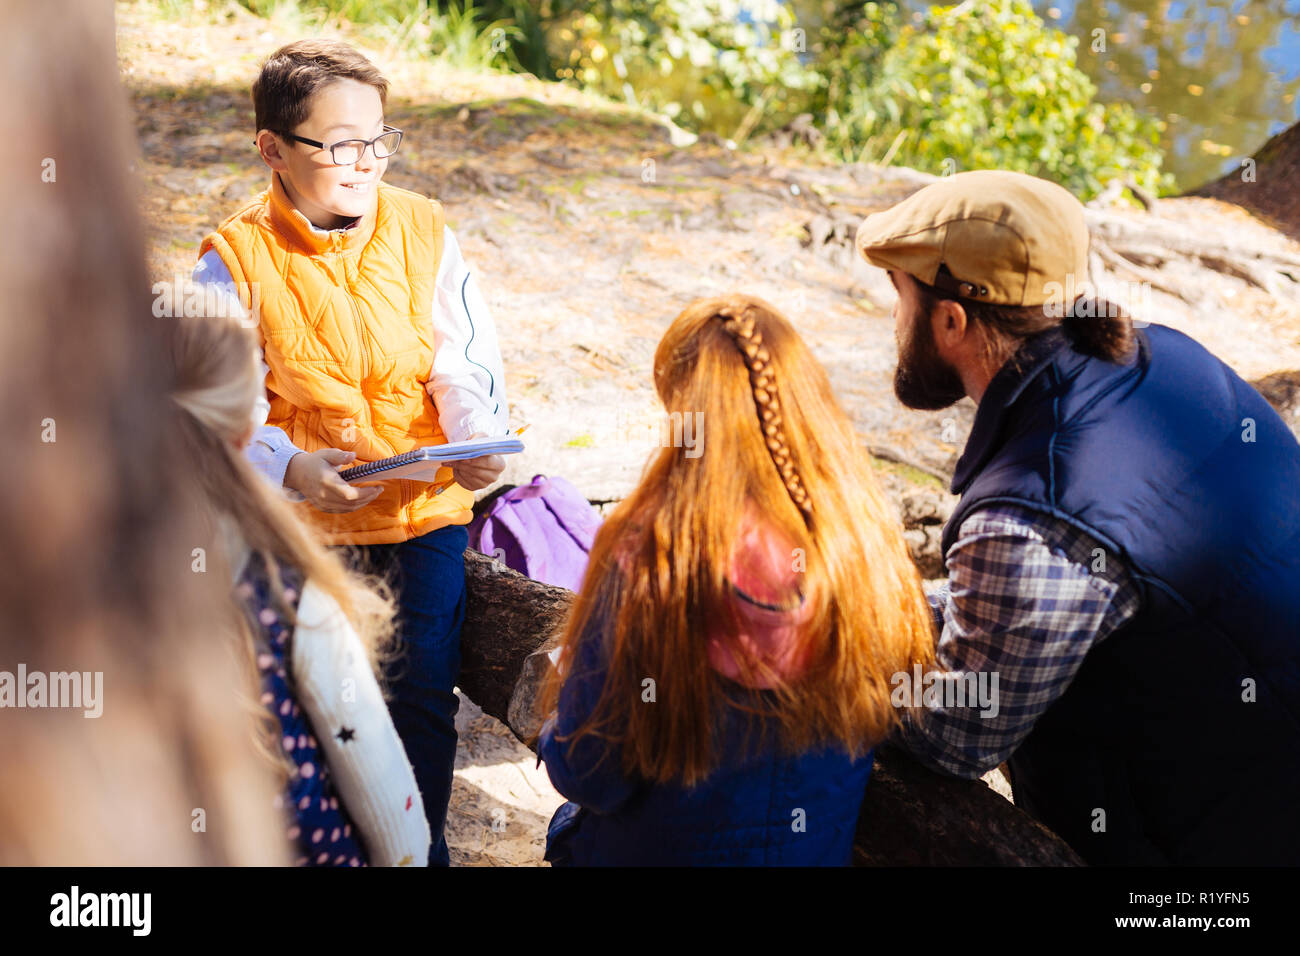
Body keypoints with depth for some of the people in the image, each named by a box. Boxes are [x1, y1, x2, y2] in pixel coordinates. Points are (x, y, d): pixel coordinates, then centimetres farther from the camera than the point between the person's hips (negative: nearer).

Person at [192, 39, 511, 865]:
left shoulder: (424, 233, -2)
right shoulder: (237, 260, -10)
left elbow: (465, 365, -2)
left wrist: (479, 441, -23)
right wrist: (290, 467, -30)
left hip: (426, 509, 2)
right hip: (301, 519, -2)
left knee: (424, 695, 8)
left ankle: (422, 845, 30)